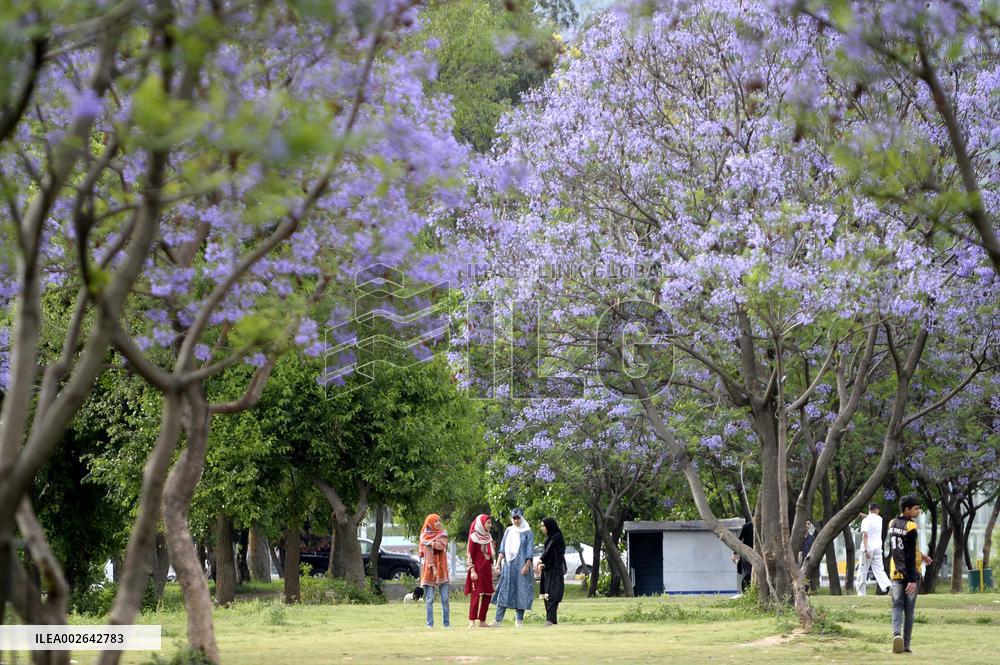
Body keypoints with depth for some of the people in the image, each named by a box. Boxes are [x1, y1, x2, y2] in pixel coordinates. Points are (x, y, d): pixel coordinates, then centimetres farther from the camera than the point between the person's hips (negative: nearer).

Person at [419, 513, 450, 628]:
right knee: (429, 599, -4)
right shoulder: (425, 536, 2)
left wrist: (431, 543, -11)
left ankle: (446, 623, 4)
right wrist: (433, 567, -16)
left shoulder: (443, 534, 11)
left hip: (442, 569, 3)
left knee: (445, 599, 1)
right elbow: (427, 553, -7)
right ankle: (430, 623, -2)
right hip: (429, 570, -3)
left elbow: (441, 546, -8)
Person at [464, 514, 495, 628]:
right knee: (476, 594, -10)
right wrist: (472, 570, -16)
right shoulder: (474, 537, -7)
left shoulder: (488, 537, 13)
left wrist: (492, 570, 17)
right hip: (477, 570, -7)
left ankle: (482, 621, 9)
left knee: (487, 595, 5)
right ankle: (472, 621, -9)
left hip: (487, 571, 7)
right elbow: (470, 555, -10)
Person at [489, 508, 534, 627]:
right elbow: (502, 548, 11)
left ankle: (519, 619, 2)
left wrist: (527, 566, -15)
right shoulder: (508, 531, 13)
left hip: (521, 565, -4)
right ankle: (498, 619, -3)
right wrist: (498, 562, 1)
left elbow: (529, 551, -5)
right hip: (508, 565, 4)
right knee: (504, 590, -1)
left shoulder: (528, 532, 1)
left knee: (521, 591, -3)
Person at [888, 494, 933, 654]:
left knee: (897, 606, 5)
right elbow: (910, 556, -19)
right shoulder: (911, 527, -15)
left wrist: (919, 555, 25)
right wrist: (912, 580, -18)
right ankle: (906, 645, 8)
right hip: (910, 573, -5)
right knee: (909, 609, 5)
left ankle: (896, 633, -21)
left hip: (896, 573, 5)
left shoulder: (892, 524, 6)